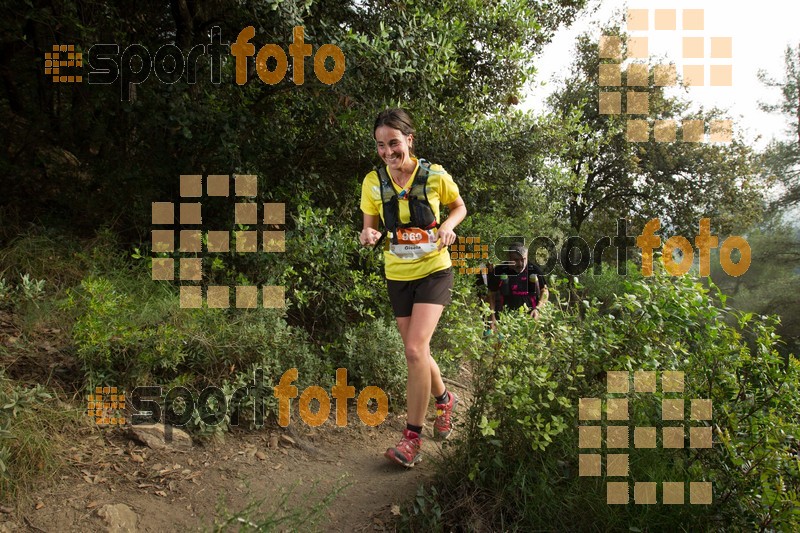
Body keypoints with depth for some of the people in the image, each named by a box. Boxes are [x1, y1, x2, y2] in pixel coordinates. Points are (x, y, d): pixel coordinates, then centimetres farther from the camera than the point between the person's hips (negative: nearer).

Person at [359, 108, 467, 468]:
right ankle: (445, 399, 43)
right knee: (416, 352, 12)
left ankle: (412, 438, -6)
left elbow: (459, 206, 8)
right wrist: (368, 236, -17)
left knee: (415, 349, -17)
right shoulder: (373, 182, -4)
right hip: (398, 276, 4)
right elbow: (370, 226, 7)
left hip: (434, 271, -3)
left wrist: (448, 226, -13)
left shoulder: (435, 176, -9)